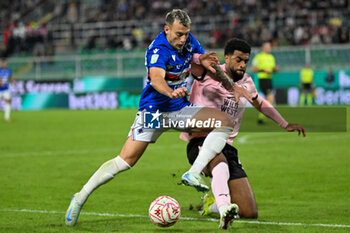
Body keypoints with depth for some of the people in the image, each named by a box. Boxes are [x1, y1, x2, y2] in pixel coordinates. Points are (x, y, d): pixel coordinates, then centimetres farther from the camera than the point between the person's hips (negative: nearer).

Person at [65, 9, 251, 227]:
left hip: (181, 109, 7)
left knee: (226, 123, -13)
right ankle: (81, 197, -1)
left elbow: (206, 61, 19)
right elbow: (156, 79, -43)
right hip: (154, 109, -6)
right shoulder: (159, 50, -22)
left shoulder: (188, 41, -1)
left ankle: (193, 174, -21)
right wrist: (171, 92, -62)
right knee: (126, 160, -13)